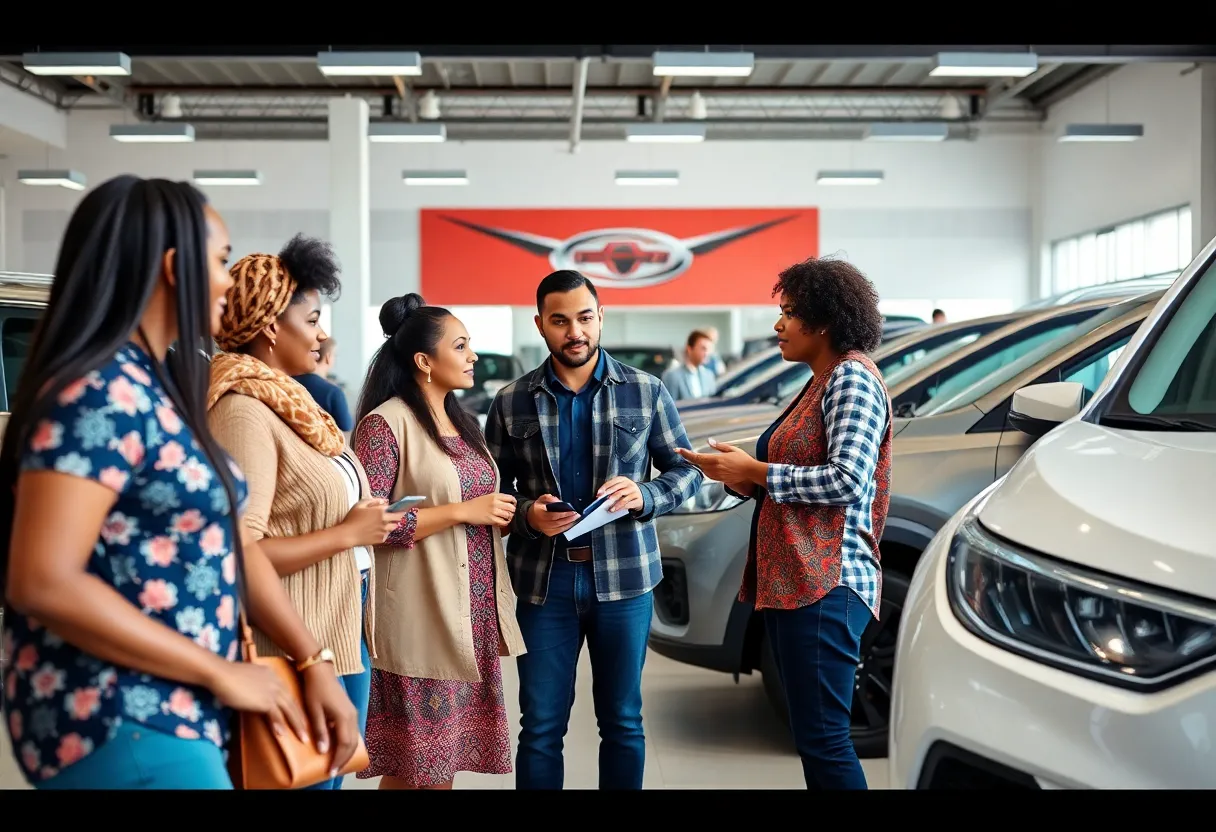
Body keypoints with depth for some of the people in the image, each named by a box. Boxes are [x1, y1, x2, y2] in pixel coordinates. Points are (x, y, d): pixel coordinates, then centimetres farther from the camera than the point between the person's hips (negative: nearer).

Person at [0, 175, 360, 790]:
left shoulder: (160, 391, 11)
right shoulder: (99, 394, -18)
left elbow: (231, 542, 10)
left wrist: (314, 663, 1)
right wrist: (220, 672, -19)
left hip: (175, 716, 10)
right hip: (117, 727, -9)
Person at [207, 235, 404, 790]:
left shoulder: (285, 398, 11)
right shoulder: (244, 411, -18)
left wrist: (374, 525, 4)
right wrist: (349, 534, -17)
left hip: (344, 631, 10)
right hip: (300, 646, -9)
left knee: (337, 773, 18)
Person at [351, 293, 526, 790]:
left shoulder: (462, 423, 15)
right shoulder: (385, 423, -11)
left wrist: (505, 515, 3)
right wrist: (462, 512, -18)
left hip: (473, 618, 8)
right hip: (422, 621, -8)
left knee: (446, 759, 12)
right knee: (411, 767, -1)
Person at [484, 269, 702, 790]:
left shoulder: (647, 392, 1)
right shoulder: (511, 402, 2)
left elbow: (686, 471, 6)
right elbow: (491, 491, 6)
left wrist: (645, 496, -13)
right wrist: (527, 514, -14)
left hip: (624, 574, 0)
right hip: (544, 578, 0)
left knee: (623, 721, 11)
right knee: (541, 727, 5)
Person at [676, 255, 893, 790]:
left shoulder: (852, 378, -9)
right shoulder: (821, 383, 21)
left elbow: (847, 481, -19)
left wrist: (754, 471, -12)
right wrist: (742, 478, 7)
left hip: (824, 585, -10)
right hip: (790, 583, 10)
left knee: (822, 741, -9)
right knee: (813, 737, 13)